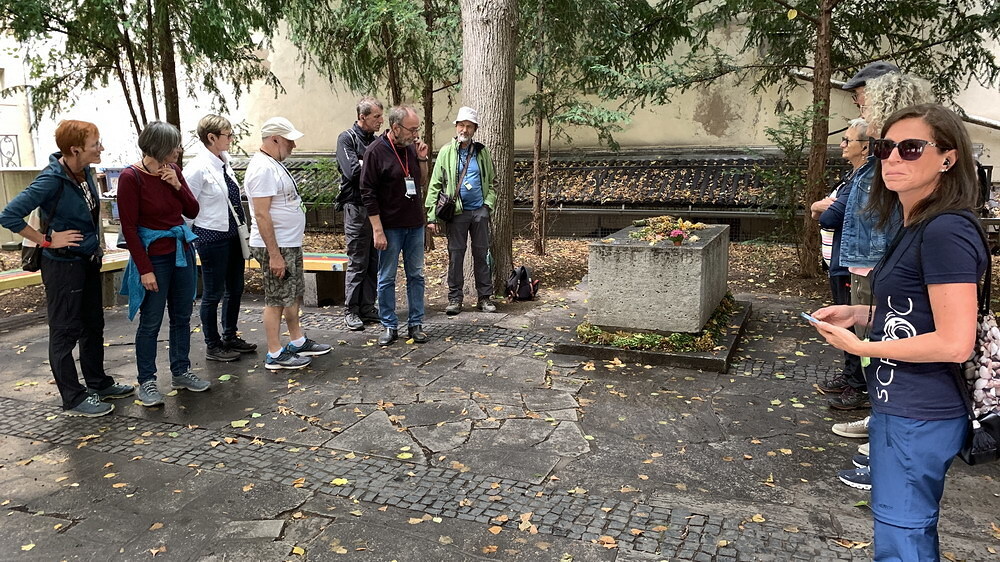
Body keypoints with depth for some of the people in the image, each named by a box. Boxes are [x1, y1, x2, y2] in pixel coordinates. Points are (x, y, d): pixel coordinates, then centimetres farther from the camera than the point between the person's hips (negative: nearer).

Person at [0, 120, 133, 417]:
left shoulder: (85, 172, 1)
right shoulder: (52, 180, -22)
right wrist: (48, 240, -19)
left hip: (88, 261, 8)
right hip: (63, 265, -8)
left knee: (93, 325, 18)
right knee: (65, 332, 4)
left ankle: (98, 383, 33)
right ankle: (74, 398, 15)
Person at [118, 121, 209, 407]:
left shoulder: (173, 170, 3)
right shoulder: (131, 177, -14)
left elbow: (192, 211, 6)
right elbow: (129, 227, -14)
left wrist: (177, 185, -11)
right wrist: (145, 270, -15)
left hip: (182, 251, 6)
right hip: (153, 257, -6)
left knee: (182, 316, 13)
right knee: (151, 322, 2)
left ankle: (181, 372, 26)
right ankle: (146, 382, 15)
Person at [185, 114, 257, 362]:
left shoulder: (224, 161, 6)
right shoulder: (198, 167, -17)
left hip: (233, 234, 8)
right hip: (212, 237, -8)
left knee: (235, 288, 17)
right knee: (213, 293, 4)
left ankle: (230, 337, 34)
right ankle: (212, 346, 19)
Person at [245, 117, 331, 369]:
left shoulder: (275, 164, 12)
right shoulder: (263, 168, -20)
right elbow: (261, 215, -24)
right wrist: (274, 254, -25)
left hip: (290, 244, 10)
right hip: (275, 247, -10)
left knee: (294, 294, 18)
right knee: (276, 300, -1)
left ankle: (298, 342, 31)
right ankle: (275, 355, 8)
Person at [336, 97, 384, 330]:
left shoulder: (376, 141, 16)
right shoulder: (347, 138, -4)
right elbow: (352, 170, -17)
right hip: (357, 207, -6)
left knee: (374, 262, 7)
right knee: (357, 262, -2)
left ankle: (368, 307, 16)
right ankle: (351, 311, 7)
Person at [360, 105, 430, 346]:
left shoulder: (411, 147, 4)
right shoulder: (376, 151, -12)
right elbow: (368, 193, -13)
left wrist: (422, 159, -2)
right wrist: (378, 231, -16)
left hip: (415, 225, 6)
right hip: (390, 226, -5)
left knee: (416, 275, 11)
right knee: (386, 279, 5)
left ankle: (416, 324, 21)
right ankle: (390, 326, 17)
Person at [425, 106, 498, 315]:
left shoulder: (482, 152, 8)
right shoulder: (446, 152, 1)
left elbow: (491, 182, 14)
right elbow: (435, 185, -2)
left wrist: (488, 203, -2)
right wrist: (431, 216, -8)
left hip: (479, 211, 2)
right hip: (457, 212, -2)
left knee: (481, 254, 7)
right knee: (455, 255, 2)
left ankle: (485, 297, 16)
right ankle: (455, 298, 11)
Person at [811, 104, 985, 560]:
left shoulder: (946, 232, -21)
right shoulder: (916, 227, 9)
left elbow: (955, 342, -24)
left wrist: (861, 347, -16)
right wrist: (861, 313, 5)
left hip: (918, 418, -10)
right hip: (903, 406, 10)